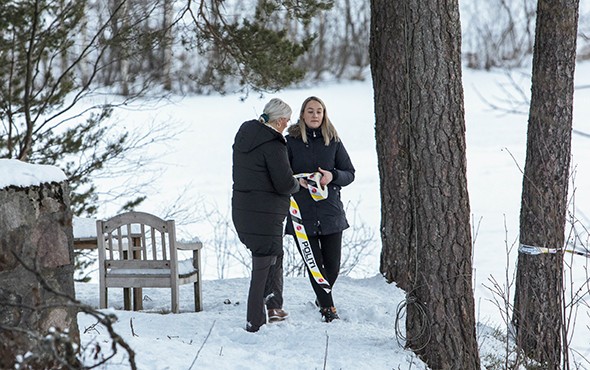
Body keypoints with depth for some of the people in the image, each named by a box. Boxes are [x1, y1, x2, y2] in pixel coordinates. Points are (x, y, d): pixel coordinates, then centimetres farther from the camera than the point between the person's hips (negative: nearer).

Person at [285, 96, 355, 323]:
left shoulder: (333, 141, 5)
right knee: (314, 264, -1)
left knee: (332, 265, 5)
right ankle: (328, 307, 12)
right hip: (301, 212, -2)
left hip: (330, 211, 2)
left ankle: (322, 297, 33)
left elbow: (350, 173, 7)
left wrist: (332, 176, -13)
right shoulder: (291, 141, 0)